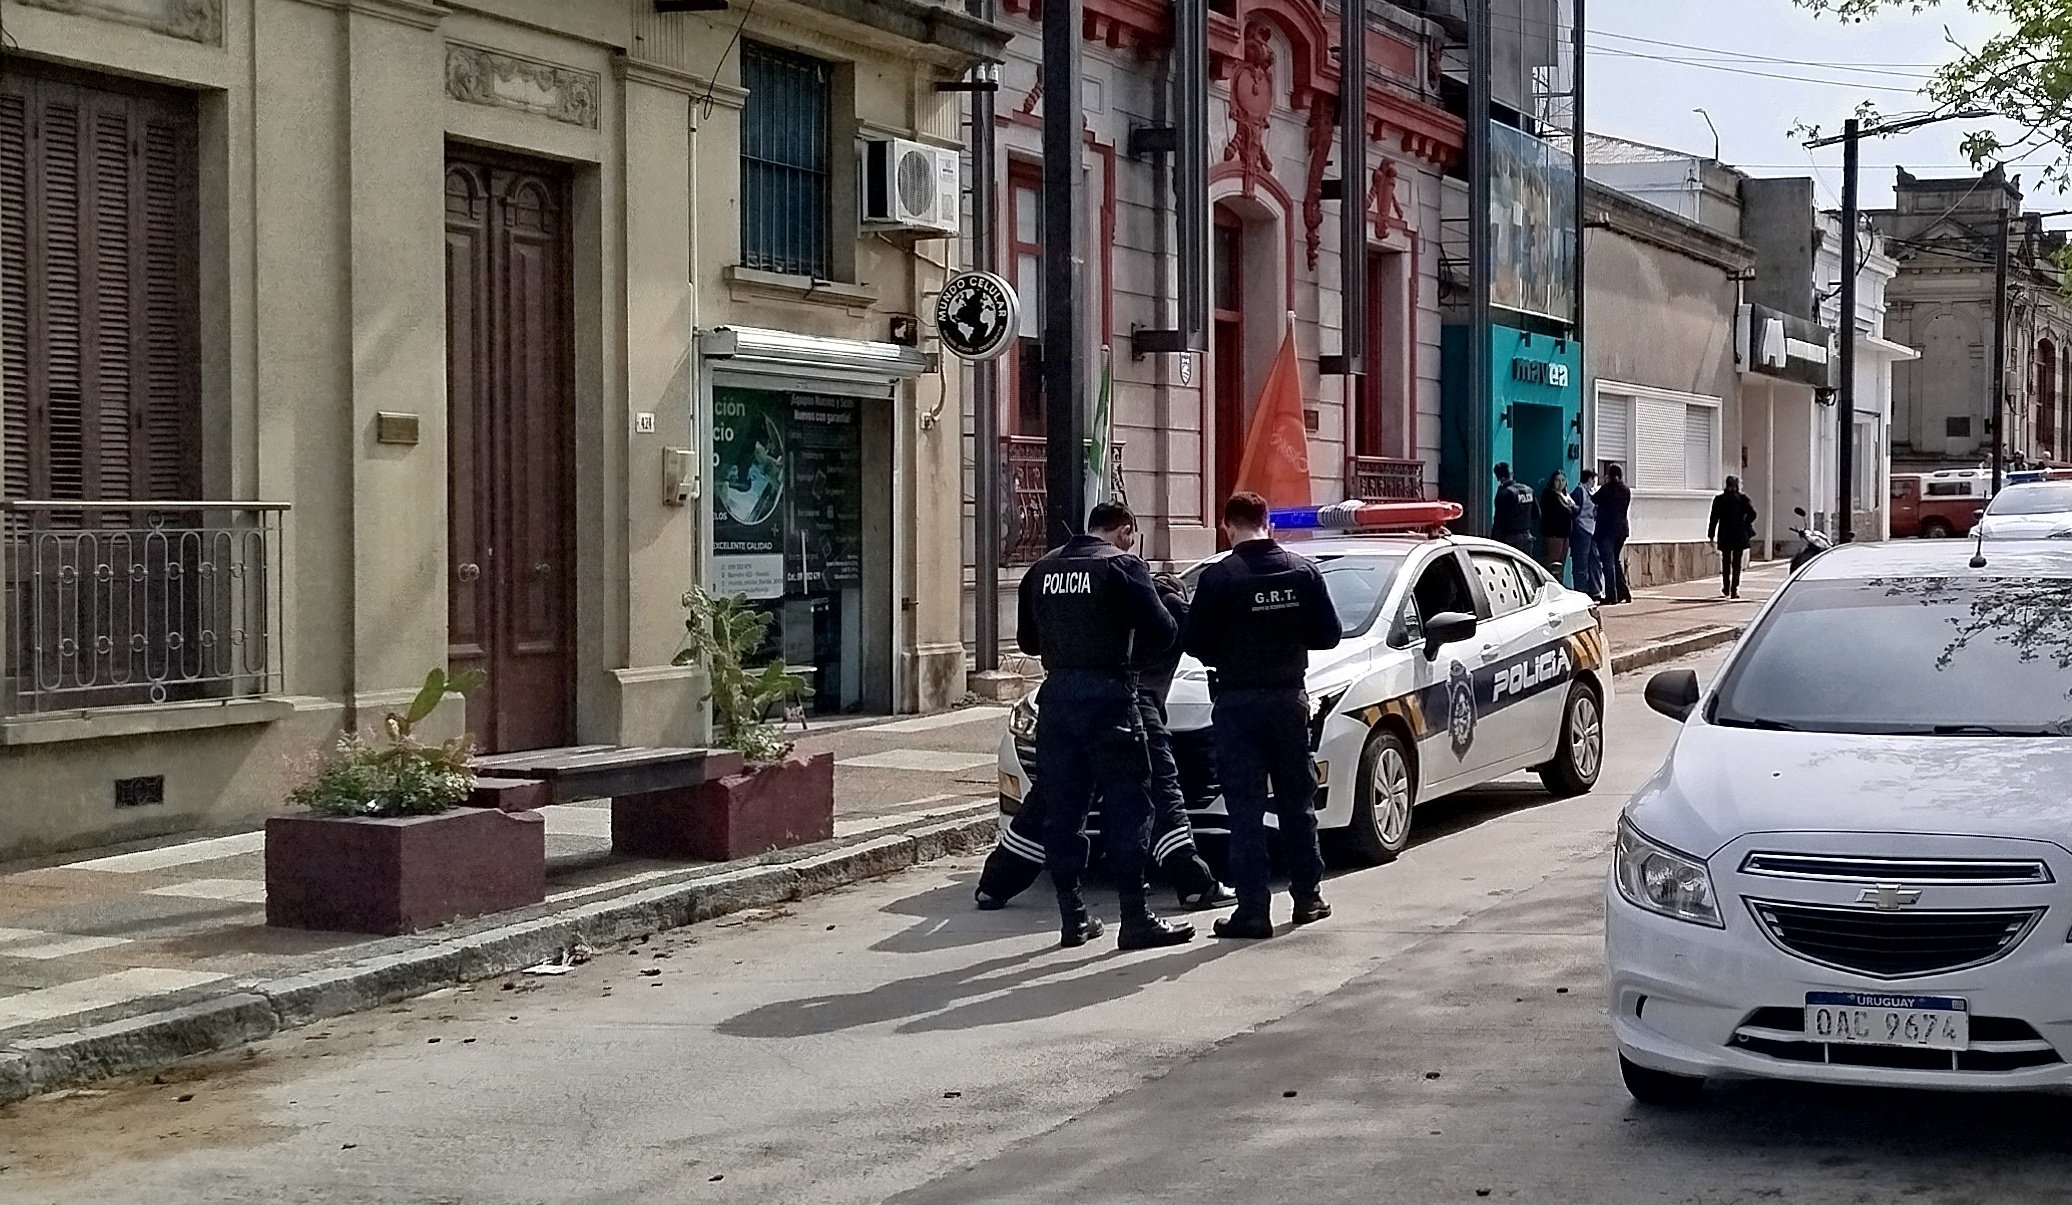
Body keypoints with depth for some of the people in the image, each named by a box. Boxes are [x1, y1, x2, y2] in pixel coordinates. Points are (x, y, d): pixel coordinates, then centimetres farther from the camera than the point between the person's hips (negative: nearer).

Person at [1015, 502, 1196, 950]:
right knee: (1126, 808, -1)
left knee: (1063, 808, 10)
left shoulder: (1042, 570, 12)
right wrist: (1128, 644, 10)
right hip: (1105, 693, -6)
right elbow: (1161, 631, -10)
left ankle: (1073, 917, 13)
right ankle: (1136, 920, -2)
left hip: (1056, 694, 6)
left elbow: (1027, 639, 18)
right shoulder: (1123, 566, -6)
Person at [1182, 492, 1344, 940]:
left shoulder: (1217, 578, -11)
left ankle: (1253, 910, -3)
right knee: (1297, 801, 15)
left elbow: (1194, 642, -8)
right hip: (1289, 697, 3)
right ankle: (1308, 897, 22)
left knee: (1245, 808, -1)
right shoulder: (1303, 571, -1)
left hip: (1237, 700, -3)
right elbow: (1329, 634, 2)